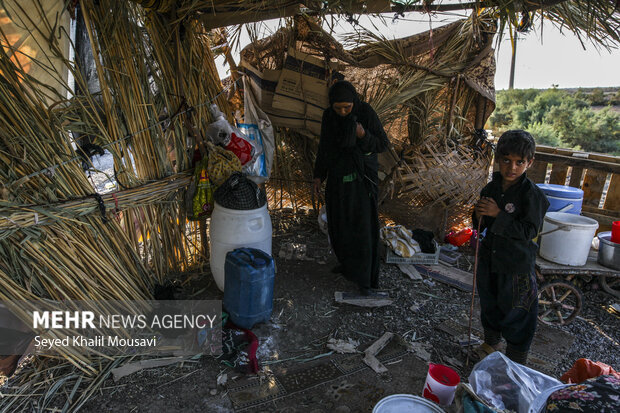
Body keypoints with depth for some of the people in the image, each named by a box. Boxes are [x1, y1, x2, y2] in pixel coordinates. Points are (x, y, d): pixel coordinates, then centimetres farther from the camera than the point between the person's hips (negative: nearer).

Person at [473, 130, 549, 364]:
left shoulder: (532, 194, -16)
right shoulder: (491, 188, 1)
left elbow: (529, 231, -21)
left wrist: (499, 215, -28)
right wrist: (479, 216, -13)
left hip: (517, 264, -5)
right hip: (489, 258, 6)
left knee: (516, 311, 8)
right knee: (490, 303, 22)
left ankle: (517, 357, 30)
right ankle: (492, 340, 47)